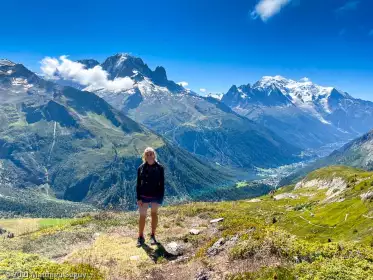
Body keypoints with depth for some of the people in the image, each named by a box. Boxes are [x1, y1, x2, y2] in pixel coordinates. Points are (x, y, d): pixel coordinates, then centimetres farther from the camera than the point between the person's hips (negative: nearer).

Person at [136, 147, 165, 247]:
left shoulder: (159, 167, -8)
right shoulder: (141, 168, -4)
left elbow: (162, 184, -6)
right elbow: (138, 184, -1)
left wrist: (160, 199, -9)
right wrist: (138, 198, -6)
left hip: (155, 196, -1)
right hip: (144, 196, 1)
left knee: (154, 214, 12)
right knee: (142, 216, 5)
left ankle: (153, 236, 27)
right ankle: (140, 237, 19)